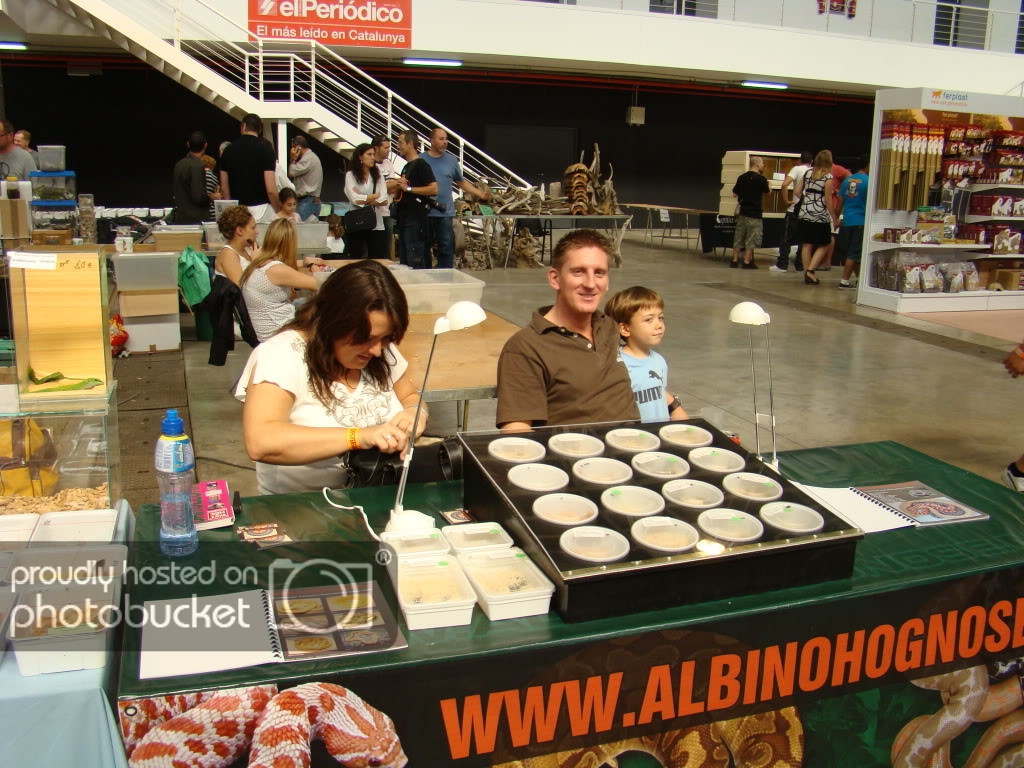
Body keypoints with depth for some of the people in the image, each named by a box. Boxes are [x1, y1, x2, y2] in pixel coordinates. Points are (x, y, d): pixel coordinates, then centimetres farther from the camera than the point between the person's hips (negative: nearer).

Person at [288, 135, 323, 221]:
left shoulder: (308, 158, -11)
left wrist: (293, 159, 0)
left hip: (308, 201, -10)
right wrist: (295, 159, 11)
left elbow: (291, 173, -14)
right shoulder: (312, 156, 21)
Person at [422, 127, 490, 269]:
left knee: (446, 248, 2)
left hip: (445, 213, 1)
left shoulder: (451, 160, 6)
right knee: (423, 248, 6)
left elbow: (461, 182, 15)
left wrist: (481, 194, 6)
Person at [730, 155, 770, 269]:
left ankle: (735, 260, 12)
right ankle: (747, 262, 3)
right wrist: (767, 186, 28)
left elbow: (735, 193, 11)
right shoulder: (761, 179, -10)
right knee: (751, 239, 1)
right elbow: (767, 192, 7)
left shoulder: (742, 177, 3)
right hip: (754, 213, -5)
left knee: (738, 237, 10)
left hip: (742, 211, 5)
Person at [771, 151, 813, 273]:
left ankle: (782, 265, 1)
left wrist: (787, 201, -11)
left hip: (795, 209, -4)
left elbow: (784, 185, -20)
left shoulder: (797, 169, -6)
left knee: (787, 238, 3)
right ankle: (800, 265, 12)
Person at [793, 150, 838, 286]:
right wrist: (835, 218, -2)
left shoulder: (808, 173, 6)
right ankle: (810, 270, -6)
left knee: (806, 244, 9)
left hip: (804, 214, 5)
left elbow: (797, 192, 6)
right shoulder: (828, 177, -8)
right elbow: (828, 201, -9)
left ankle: (807, 274, 11)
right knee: (824, 245, 8)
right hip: (820, 216, -5)